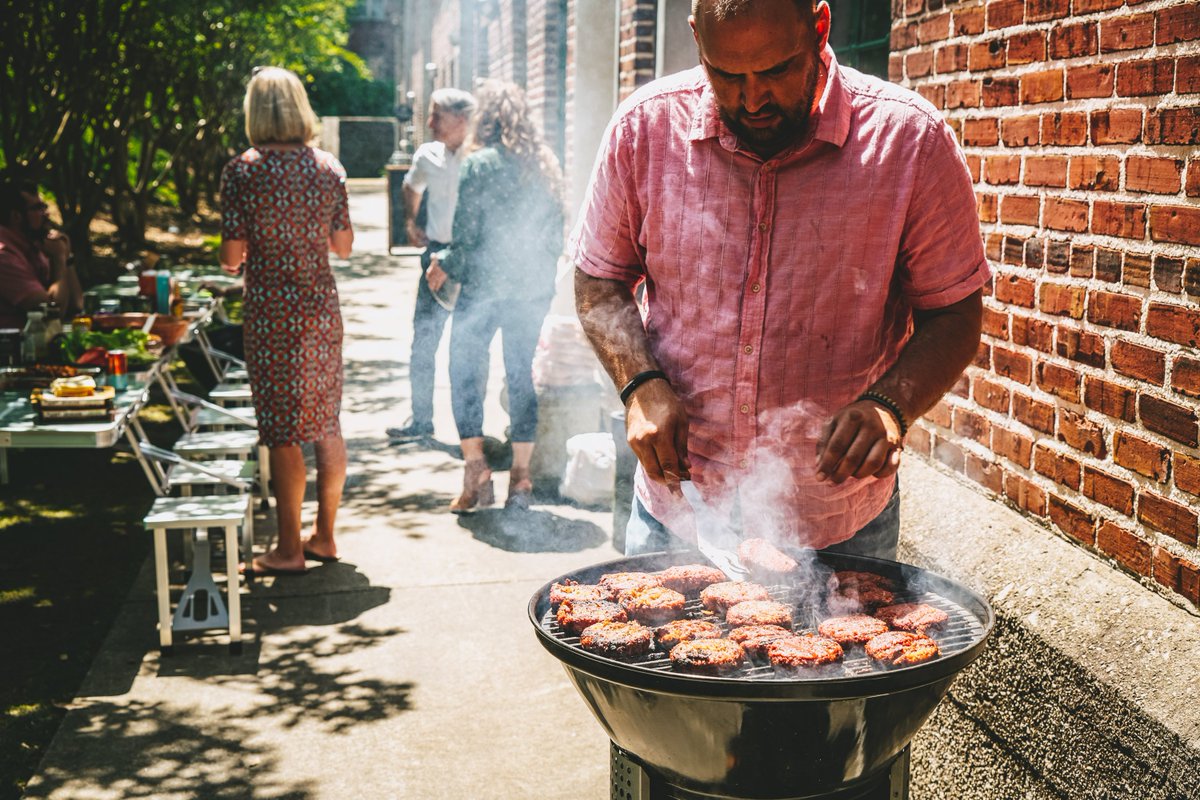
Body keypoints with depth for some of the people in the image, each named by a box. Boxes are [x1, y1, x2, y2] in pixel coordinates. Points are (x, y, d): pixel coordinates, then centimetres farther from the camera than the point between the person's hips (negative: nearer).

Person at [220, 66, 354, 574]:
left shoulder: (242, 171, -9)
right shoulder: (328, 167, 2)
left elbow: (232, 257, -10)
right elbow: (344, 246, 8)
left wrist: (234, 264, 12)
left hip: (270, 311, -4)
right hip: (322, 307, 4)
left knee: (283, 431, 2)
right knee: (327, 423, 13)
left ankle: (289, 549, 11)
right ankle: (325, 536, 23)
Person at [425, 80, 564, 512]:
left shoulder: (479, 164, -9)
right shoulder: (544, 164, 7)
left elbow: (468, 236, -11)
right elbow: (555, 234, 10)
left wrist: (444, 266, 6)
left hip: (485, 286, -5)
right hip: (534, 289, 5)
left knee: (466, 372, 7)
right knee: (522, 376, 10)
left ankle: (476, 471, 1)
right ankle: (520, 476, 13)